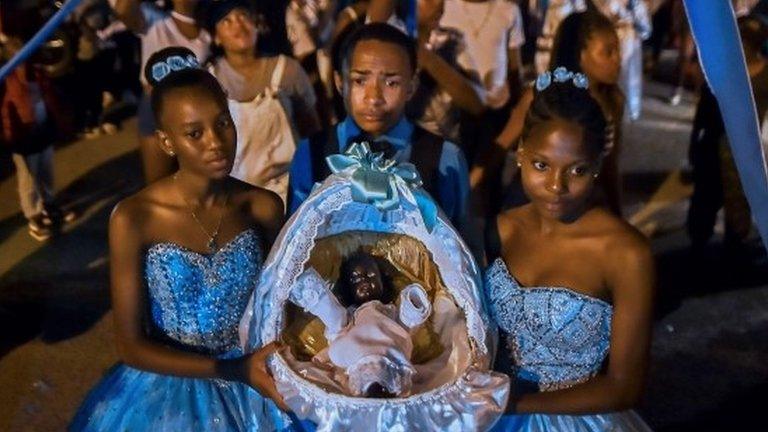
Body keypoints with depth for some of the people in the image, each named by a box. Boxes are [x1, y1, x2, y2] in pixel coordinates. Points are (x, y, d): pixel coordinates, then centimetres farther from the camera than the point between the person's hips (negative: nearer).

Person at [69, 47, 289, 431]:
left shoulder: (264, 207, -10)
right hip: (170, 388, -1)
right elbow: (132, 347, -13)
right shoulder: (133, 218, -16)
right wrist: (234, 370, -22)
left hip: (257, 381, 2)